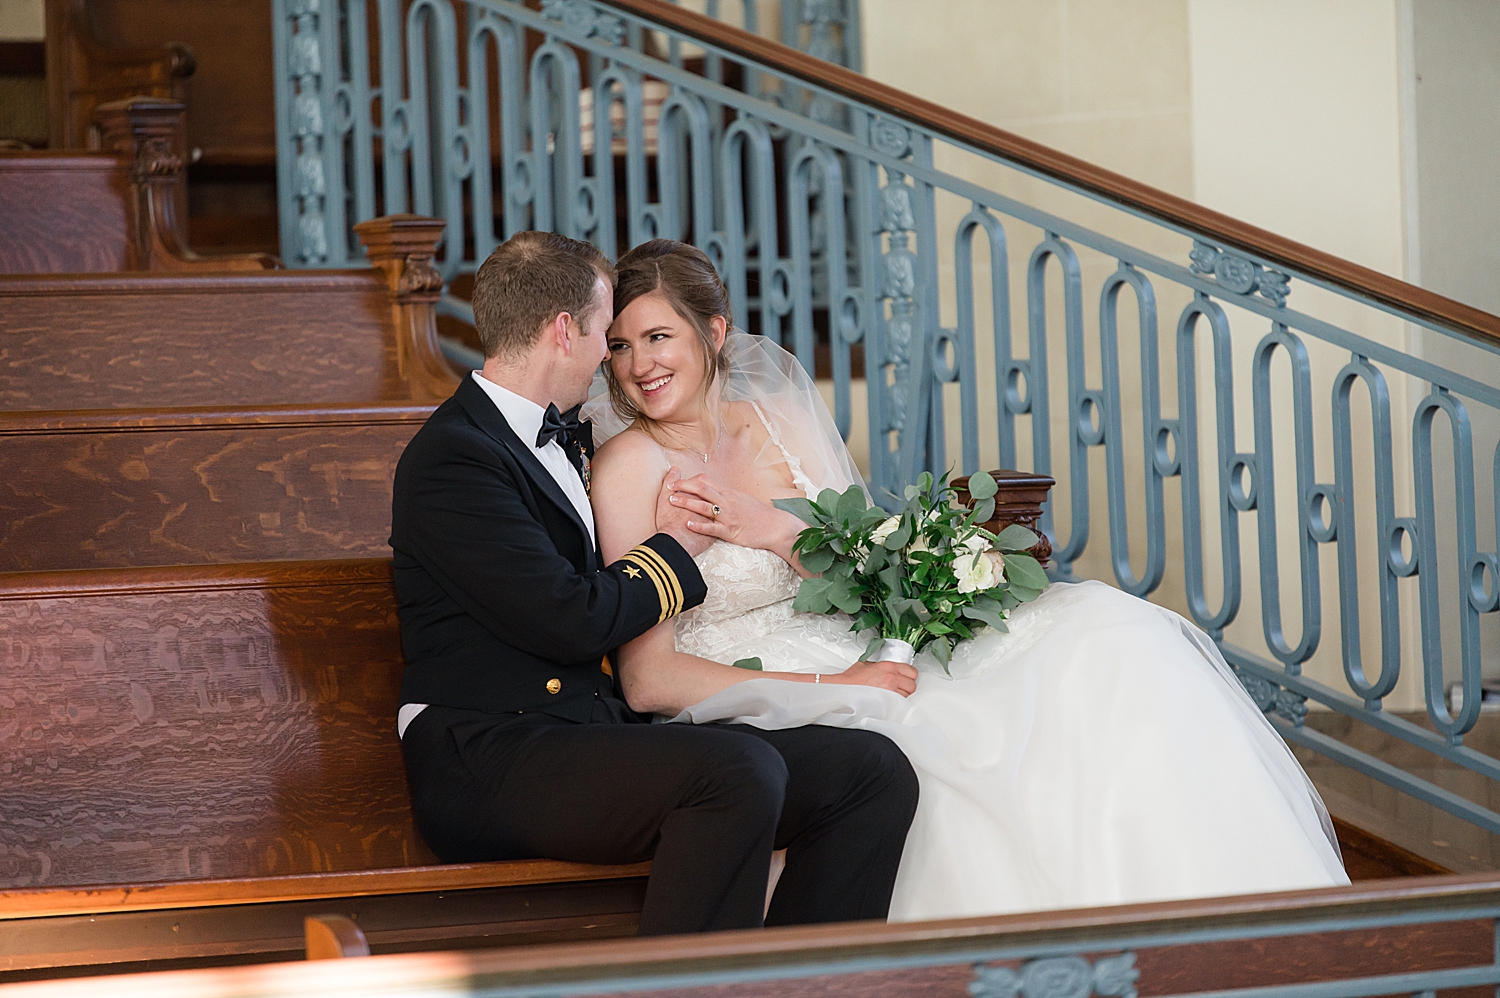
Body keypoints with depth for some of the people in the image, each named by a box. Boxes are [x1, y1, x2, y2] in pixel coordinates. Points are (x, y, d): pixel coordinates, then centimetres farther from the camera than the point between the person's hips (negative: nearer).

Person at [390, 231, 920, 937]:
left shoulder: (566, 437, 22)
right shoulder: (453, 457, -8)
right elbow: (573, 622, -16)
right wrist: (674, 547, 2)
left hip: (602, 732, 9)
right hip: (492, 763, -9)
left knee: (874, 770, -8)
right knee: (739, 770, -35)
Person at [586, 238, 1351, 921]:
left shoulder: (783, 418, 8)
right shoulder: (629, 468, -9)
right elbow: (648, 677, -14)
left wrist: (781, 532, -12)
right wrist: (829, 688, -20)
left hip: (861, 653, 6)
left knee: (1096, 634, -10)